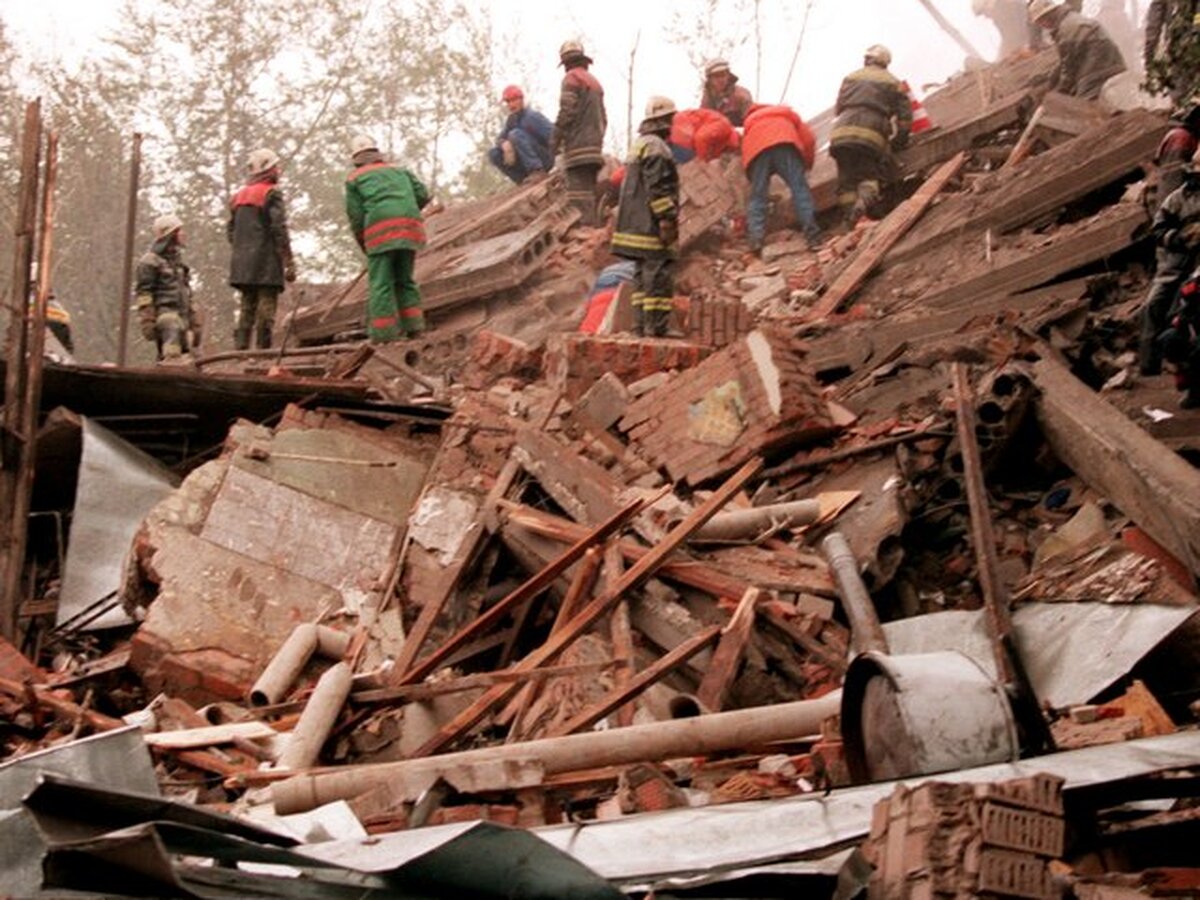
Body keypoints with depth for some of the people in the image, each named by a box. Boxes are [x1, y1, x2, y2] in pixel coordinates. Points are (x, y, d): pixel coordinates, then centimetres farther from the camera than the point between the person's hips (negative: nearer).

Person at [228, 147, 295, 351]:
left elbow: (230, 230, 17)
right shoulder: (271, 193, -6)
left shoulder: (238, 196, 17)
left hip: (242, 264, 7)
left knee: (246, 306, 10)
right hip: (266, 262, -7)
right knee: (266, 306, -7)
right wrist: (289, 263, -12)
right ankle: (263, 349, -11)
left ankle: (240, 348, 6)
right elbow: (279, 230, -12)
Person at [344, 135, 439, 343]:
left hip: (380, 229, -4)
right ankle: (413, 326, 7)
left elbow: (355, 215, 8)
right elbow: (422, 195, 14)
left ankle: (383, 333, -8)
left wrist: (363, 244, 16)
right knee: (405, 279, 14)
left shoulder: (354, 179, 15)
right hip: (410, 225, 4)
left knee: (381, 283, -2)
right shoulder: (399, 170, 25)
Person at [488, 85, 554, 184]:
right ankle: (523, 179, -4)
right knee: (493, 154, -2)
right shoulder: (512, 119, 10)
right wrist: (505, 144, -16)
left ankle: (536, 170, -29)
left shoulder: (532, 116, -14)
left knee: (515, 134, -26)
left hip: (544, 159, -8)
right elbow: (500, 139, 9)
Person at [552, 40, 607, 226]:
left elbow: (567, 111, -13)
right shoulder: (595, 82, 22)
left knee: (578, 191, -14)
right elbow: (603, 118, 20)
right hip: (594, 147, 8)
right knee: (589, 193, 10)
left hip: (578, 146, -8)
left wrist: (555, 139, -8)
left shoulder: (572, 78, -3)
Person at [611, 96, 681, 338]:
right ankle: (656, 327, -12)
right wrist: (668, 219, -19)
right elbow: (658, 188, -19)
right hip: (651, 225, -11)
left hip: (635, 224, 11)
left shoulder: (639, 145, 21)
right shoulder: (655, 147, -12)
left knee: (643, 276, 12)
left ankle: (641, 326, 13)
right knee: (658, 277, -10)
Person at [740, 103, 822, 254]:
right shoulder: (788, 115, 38)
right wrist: (806, 166, 34)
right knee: (799, 188, -6)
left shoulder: (750, 121, 43)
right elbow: (808, 139, 23)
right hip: (785, 142, -1)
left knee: (757, 196, 2)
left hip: (755, 149, 1)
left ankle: (755, 239, -17)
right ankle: (812, 235, -21)